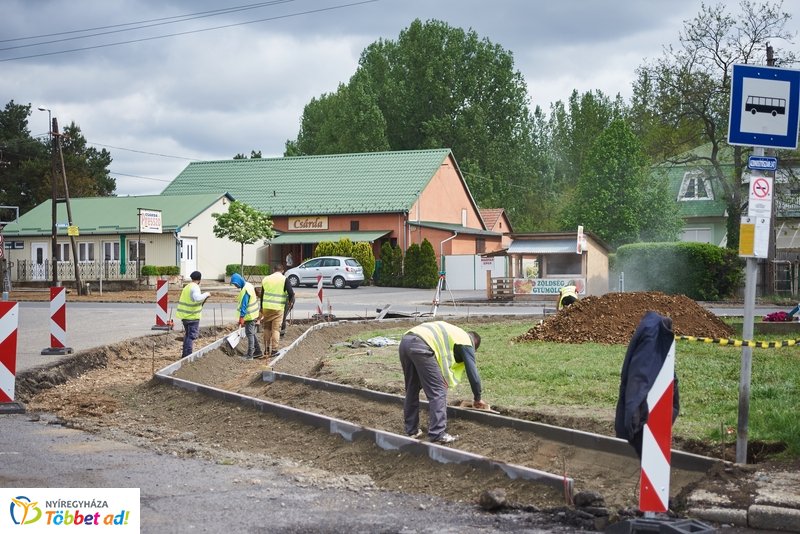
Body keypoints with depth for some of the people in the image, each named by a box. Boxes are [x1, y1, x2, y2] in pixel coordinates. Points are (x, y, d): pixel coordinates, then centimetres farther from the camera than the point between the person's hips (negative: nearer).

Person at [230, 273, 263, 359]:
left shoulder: (245, 290, -22)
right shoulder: (248, 285, 9)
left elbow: (244, 305, -24)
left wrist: (241, 318, -22)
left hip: (249, 316, -10)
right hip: (253, 314, 10)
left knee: (249, 334, -3)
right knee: (252, 333, 17)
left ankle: (249, 354, 2)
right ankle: (258, 352, 23)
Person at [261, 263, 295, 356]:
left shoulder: (265, 279, 9)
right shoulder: (284, 279, -5)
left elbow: (262, 294, 15)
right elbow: (291, 293, -13)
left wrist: (262, 308, 23)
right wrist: (290, 302, 7)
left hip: (266, 307, 4)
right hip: (278, 308, -4)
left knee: (267, 328, 16)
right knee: (276, 329, 2)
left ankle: (266, 348, 21)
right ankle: (274, 350, 1)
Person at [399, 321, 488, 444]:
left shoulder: (452, 333, 39)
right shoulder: (466, 342, 17)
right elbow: (472, 372, 15)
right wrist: (477, 399, 28)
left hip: (406, 341, 8)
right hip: (421, 346, -8)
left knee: (412, 389, 20)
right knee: (438, 392, -1)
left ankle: (411, 430, 26)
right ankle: (438, 434, -4)